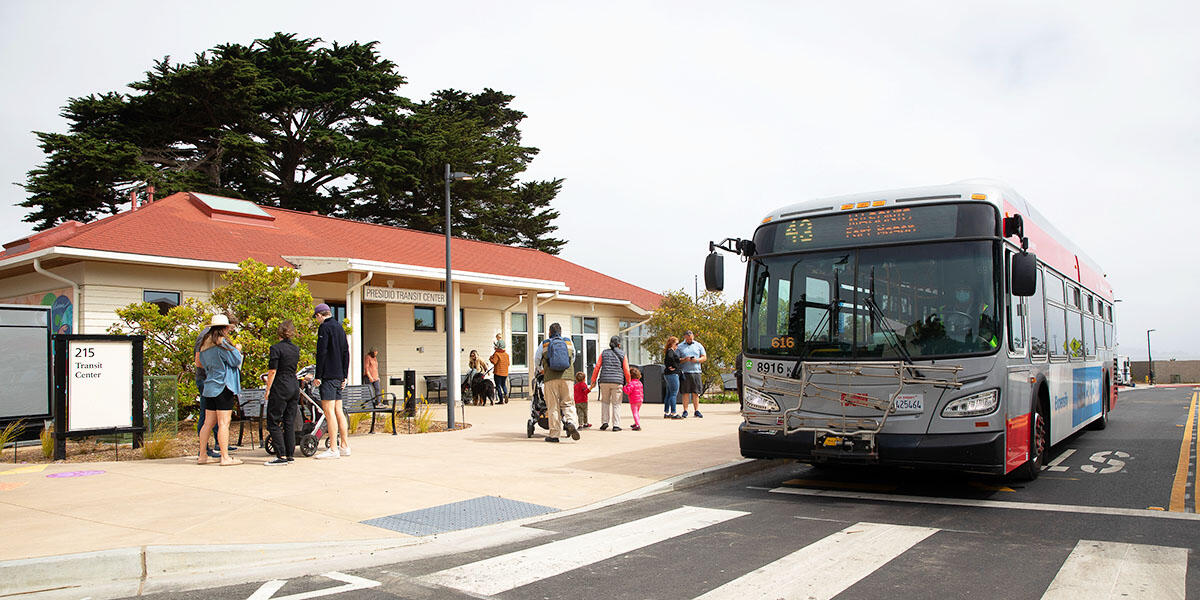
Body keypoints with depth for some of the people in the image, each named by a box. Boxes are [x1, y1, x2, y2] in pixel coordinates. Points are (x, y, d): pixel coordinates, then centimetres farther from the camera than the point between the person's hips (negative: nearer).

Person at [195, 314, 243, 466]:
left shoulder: (205, 344, 13)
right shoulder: (222, 343, -12)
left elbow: (200, 363, 22)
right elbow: (236, 361, -10)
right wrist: (237, 350, 10)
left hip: (209, 387, 8)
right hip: (223, 386, -8)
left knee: (208, 423, 13)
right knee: (224, 423, -8)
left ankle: (202, 455, 18)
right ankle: (225, 457, -8)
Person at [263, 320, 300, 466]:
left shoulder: (276, 348, -10)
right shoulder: (296, 349, 9)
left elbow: (272, 372, -12)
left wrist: (268, 390, -5)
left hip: (281, 388, -7)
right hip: (295, 386, 7)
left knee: (273, 422, -1)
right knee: (290, 422, 11)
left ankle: (281, 456, -6)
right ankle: (290, 454, 13)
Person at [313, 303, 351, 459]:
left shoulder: (324, 327, -8)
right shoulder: (340, 327, 16)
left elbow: (321, 352, -15)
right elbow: (346, 353, 17)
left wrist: (318, 375, -13)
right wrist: (344, 376, 19)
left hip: (328, 376, -8)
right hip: (339, 376, 8)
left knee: (329, 411, -8)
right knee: (338, 411, 11)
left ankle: (333, 449, -9)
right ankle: (344, 446, 13)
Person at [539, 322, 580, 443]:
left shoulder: (545, 344, 9)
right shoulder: (568, 342, 14)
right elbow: (573, 358, 25)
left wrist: (542, 371, 39)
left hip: (551, 378, -1)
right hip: (567, 376, 1)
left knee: (553, 406, 1)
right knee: (567, 403, 8)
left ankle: (554, 434, -1)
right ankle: (570, 422, -20)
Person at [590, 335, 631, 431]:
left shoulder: (604, 353, 8)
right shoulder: (622, 354, 4)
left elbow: (597, 367, 4)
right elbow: (626, 370, 1)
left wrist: (593, 380, 10)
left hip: (604, 381, 1)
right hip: (617, 382, -1)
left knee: (605, 402, 16)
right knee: (616, 403, 4)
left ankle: (604, 422, 7)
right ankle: (616, 425, 0)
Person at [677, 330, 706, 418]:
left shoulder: (698, 345, 13)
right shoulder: (680, 347, 7)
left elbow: (704, 357, 11)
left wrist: (697, 360, -8)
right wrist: (684, 360, -14)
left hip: (696, 372, 1)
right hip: (684, 372, -1)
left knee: (695, 392, 1)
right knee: (685, 392, -2)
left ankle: (696, 411, 6)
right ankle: (685, 411, 4)